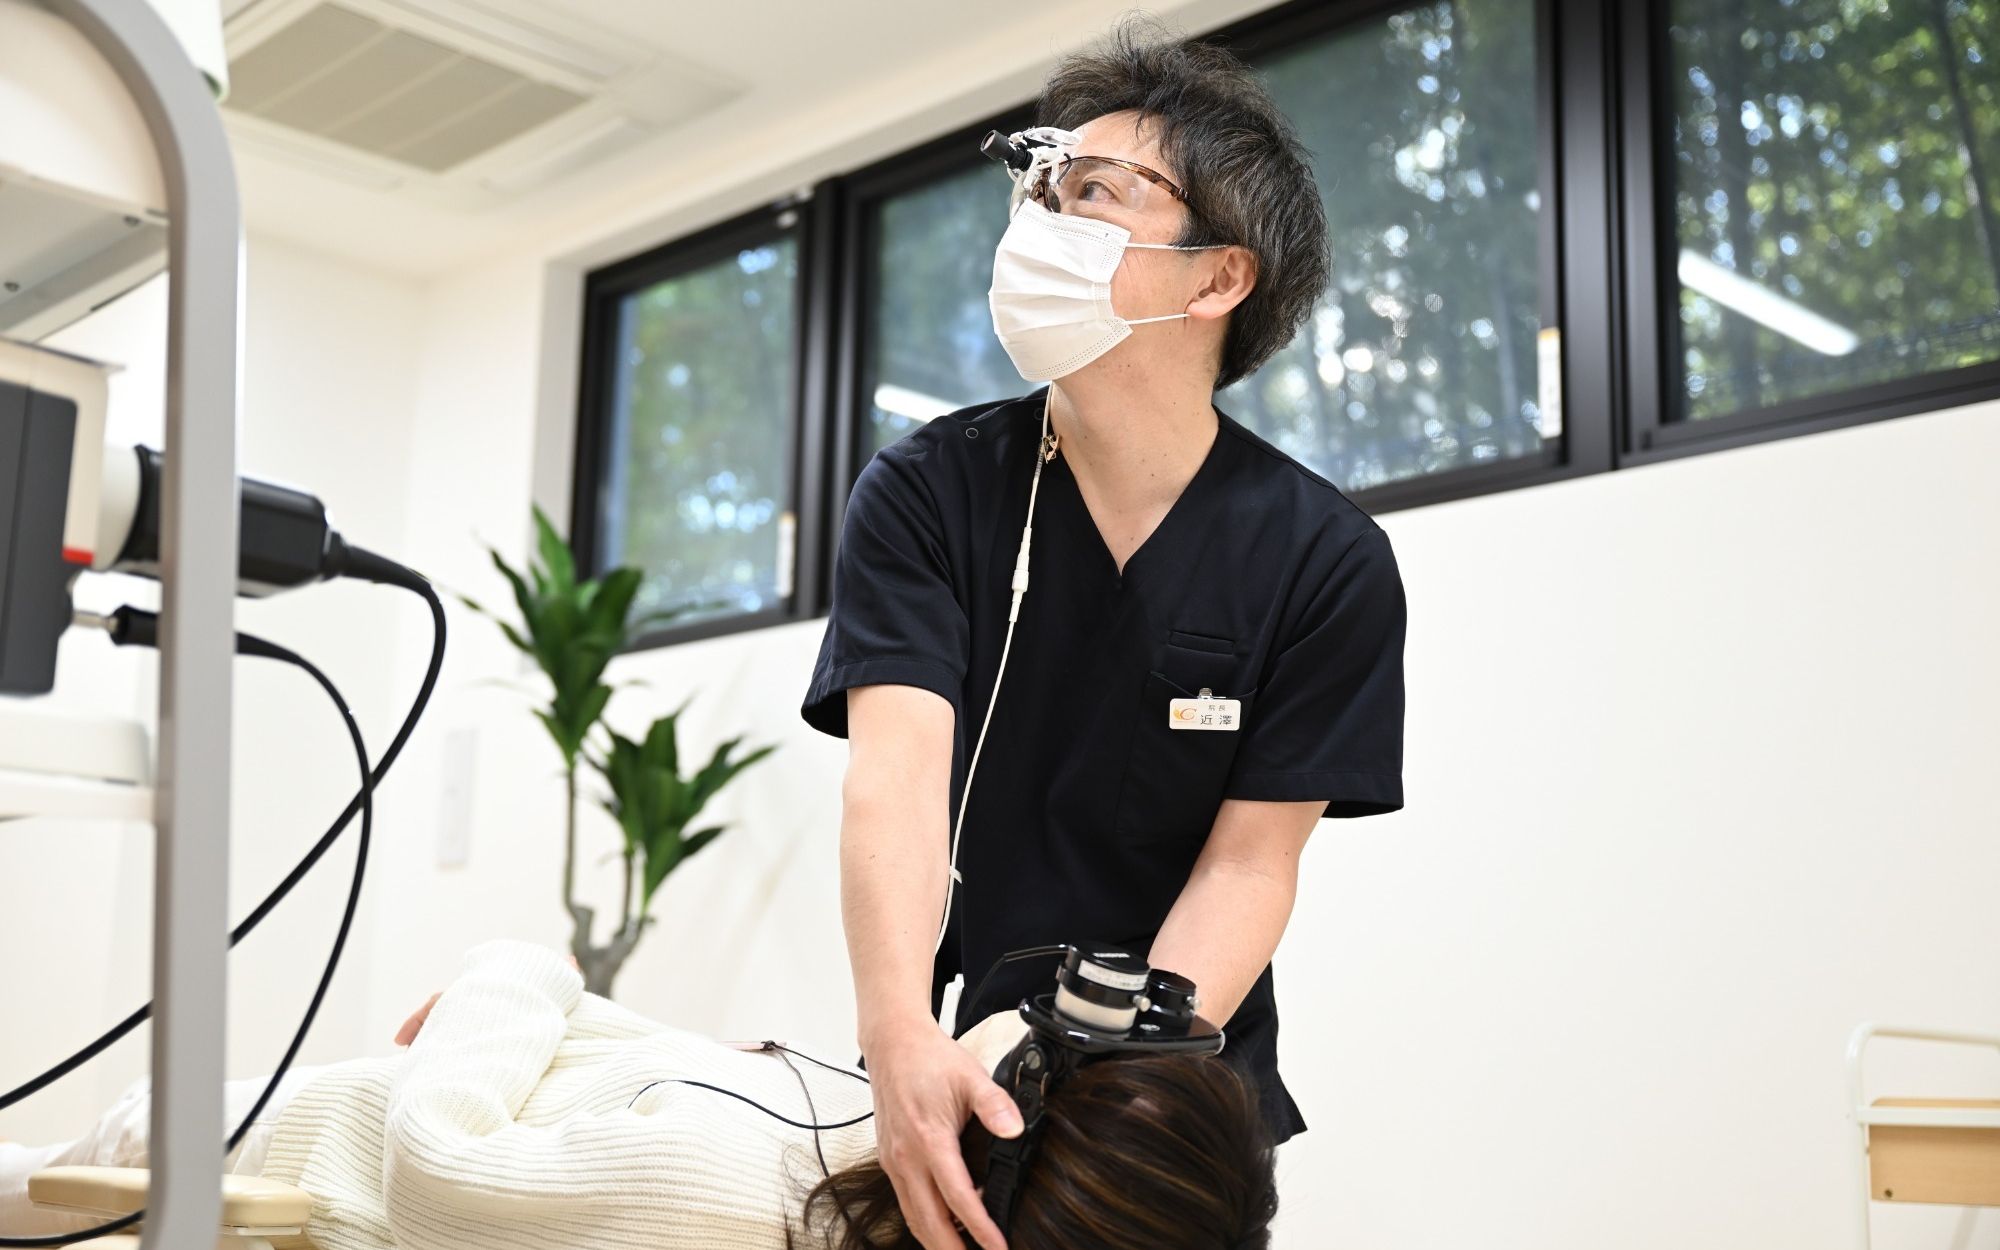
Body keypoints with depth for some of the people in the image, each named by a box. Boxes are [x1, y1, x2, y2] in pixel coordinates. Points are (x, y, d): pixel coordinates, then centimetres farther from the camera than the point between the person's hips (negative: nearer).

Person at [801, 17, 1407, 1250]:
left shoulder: (1327, 563, -9)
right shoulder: (925, 494, -8)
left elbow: (1248, 865, -10)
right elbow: (897, 777, -20)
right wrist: (901, 1037, -36)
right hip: (951, 1081, 1)